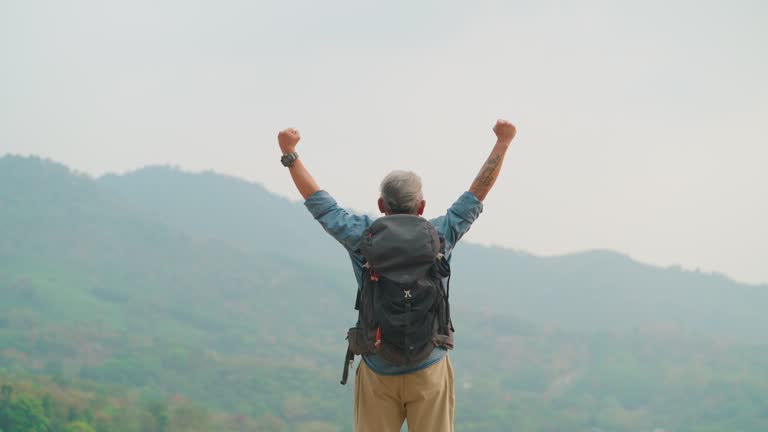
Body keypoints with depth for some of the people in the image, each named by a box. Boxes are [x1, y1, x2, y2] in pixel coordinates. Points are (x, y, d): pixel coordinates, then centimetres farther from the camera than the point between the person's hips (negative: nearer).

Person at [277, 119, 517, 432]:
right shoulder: (439, 237, -6)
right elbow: (478, 192, 3)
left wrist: (289, 154, 15)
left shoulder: (361, 237, -6)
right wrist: (503, 142, 12)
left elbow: (317, 201, 4)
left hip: (377, 371, 1)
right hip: (429, 369, 0)